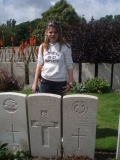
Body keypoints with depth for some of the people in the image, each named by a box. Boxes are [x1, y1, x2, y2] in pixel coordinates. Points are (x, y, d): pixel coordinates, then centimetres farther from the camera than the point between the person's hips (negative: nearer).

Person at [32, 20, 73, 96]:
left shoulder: (65, 47, -4)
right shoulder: (42, 47, 4)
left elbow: (69, 66, -2)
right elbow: (39, 65, 8)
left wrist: (70, 83, -6)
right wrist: (35, 83, 6)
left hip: (60, 82, -2)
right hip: (45, 82, 2)